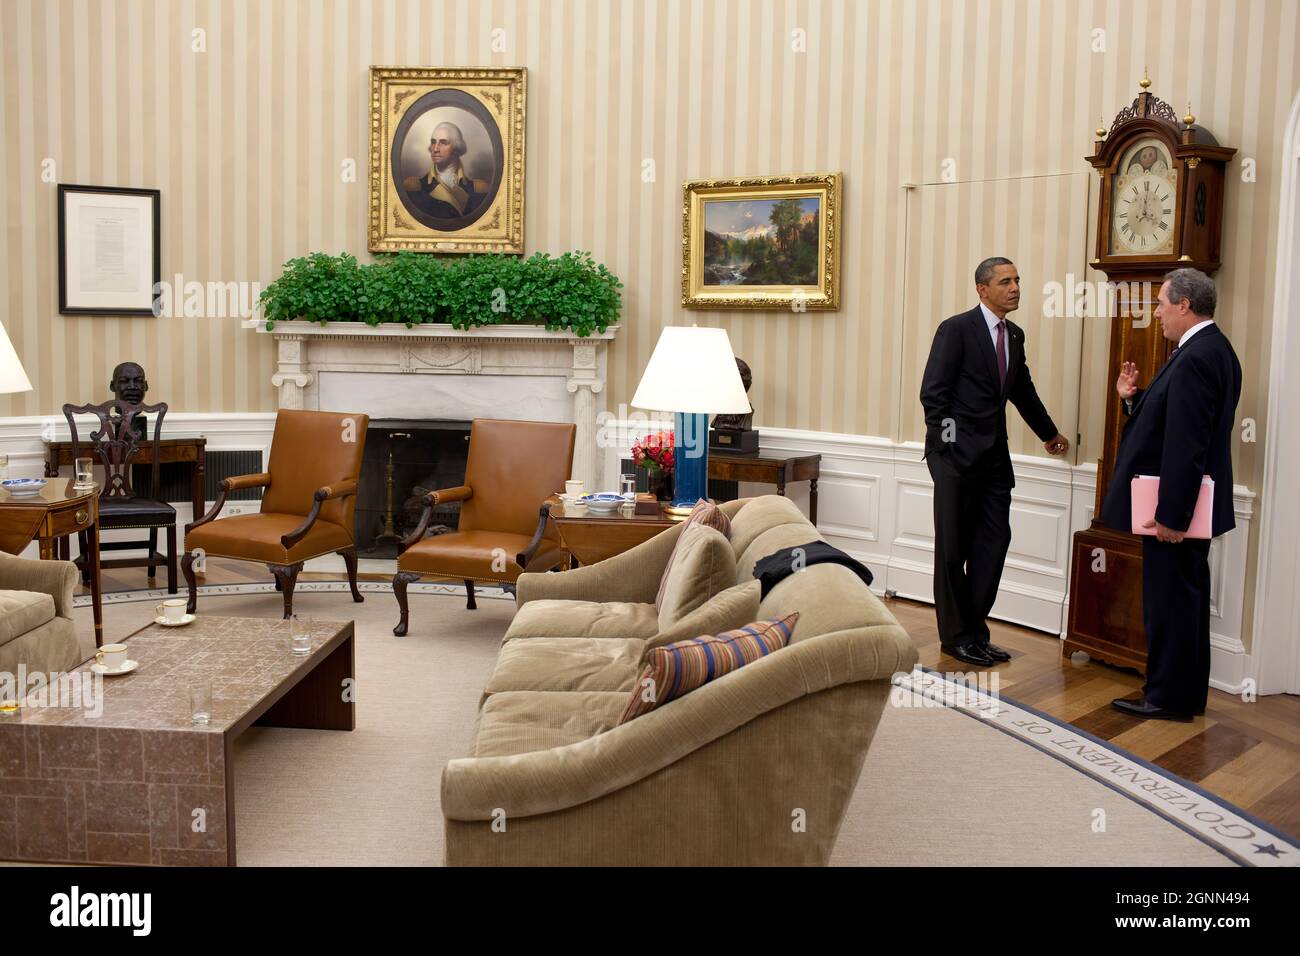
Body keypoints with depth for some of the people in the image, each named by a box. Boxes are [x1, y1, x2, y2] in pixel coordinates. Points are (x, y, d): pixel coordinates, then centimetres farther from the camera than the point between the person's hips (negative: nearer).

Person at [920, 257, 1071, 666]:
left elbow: (1023, 391, 26)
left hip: (994, 456, 7)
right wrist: (947, 442, -14)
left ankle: (975, 632, 15)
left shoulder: (1014, 335, 13)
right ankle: (955, 636, 13)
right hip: (958, 454, -7)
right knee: (954, 546, 2)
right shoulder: (956, 329, -8)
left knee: (993, 541, 5)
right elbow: (933, 392, -11)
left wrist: (1048, 433, 36)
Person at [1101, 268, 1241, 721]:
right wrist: (1135, 398, 1)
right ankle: (1188, 692, 28)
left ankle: (1169, 696, 10)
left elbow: (1186, 443, -25)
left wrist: (1170, 514, -24)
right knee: (1185, 596, 17)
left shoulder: (1196, 358, -21)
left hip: (1175, 506, -11)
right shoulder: (1212, 348, 12)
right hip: (1190, 504, 11)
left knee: (1169, 599, -1)